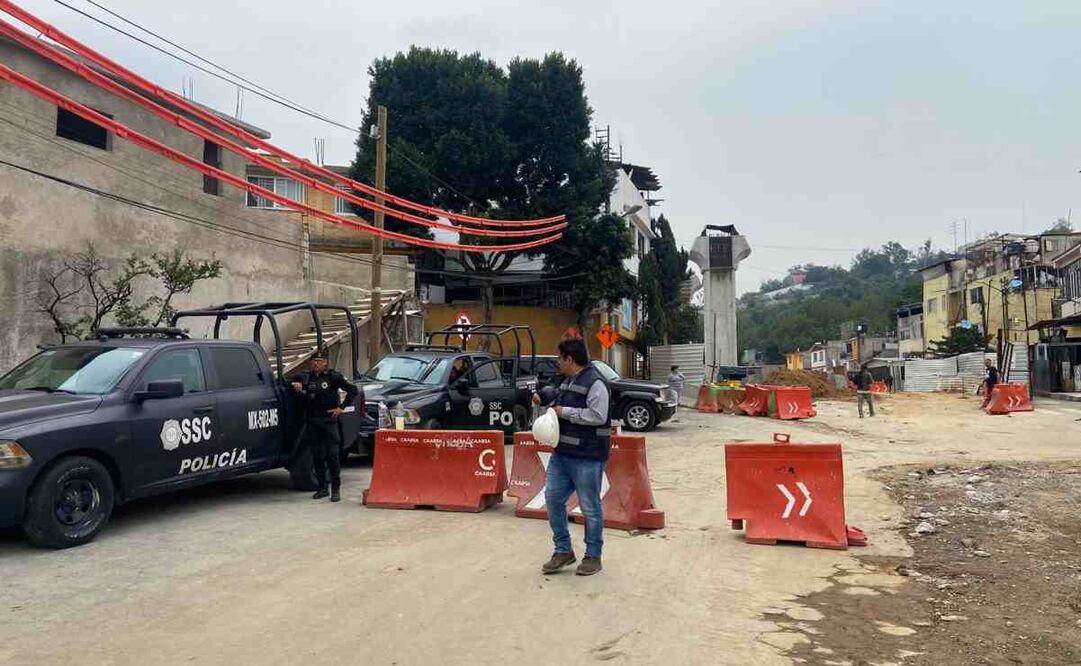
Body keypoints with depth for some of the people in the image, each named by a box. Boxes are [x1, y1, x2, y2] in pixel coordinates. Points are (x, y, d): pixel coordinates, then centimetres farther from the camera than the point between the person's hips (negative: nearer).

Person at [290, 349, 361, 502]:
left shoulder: (333, 376, -2)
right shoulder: (306, 378, 11)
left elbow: (353, 391, -3)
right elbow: (304, 401, 20)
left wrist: (341, 408, -6)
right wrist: (298, 390, -1)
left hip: (329, 420, -4)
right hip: (312, 421, 4)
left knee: (333, 455, -5)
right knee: (317, 455, 8)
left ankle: (336, 489, 1)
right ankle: (322, 488, 18)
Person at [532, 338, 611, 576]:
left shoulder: (595, 382, -15)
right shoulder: (568, 381, 15)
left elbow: (598, 416, -24)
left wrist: (564, 412, -18)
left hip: (587, 458, -9)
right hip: (562, 453, 9)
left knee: (590, 507, 3)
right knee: (553, 498, 9)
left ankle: (593, 557, 19)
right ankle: (563, 551, 22)